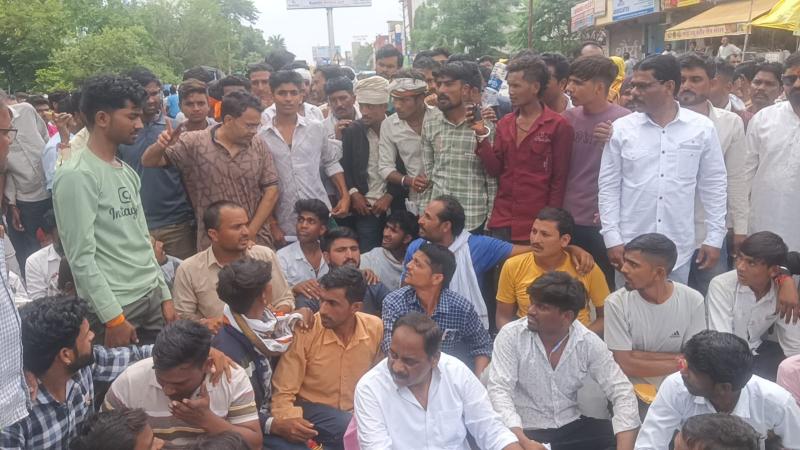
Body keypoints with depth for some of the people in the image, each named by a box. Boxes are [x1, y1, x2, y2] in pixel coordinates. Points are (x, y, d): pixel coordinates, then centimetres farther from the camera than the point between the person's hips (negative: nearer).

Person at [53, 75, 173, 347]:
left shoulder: (127, 172, 13)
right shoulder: (76, 175, -13)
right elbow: (81, 257, -17)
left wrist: (164, 295, 13)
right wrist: (113, 318, -18)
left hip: (152, 297, 8)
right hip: (114, 305, -7)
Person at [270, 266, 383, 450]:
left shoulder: (376, 328, -7)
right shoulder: (304, 331, -17)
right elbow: (283, 392, -14)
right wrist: (291, 421, -31)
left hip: (361, 410, 3)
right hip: (313, 409, -3)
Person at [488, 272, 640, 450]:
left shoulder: (589, 342, -5)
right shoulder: (511, 335, -12)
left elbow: (622, 391, -8)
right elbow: (499, 390, -18)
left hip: (571, 427, 3)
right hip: (525, 431, -3)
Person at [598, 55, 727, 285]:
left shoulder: (702, 128, 0)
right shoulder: (622, 128, -1)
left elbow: (713, 186, 5)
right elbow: (608, 186, 1)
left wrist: (714, 238, 3)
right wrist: (612, 238, -4)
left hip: (679, 249, 0)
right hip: (631, 247, 0)